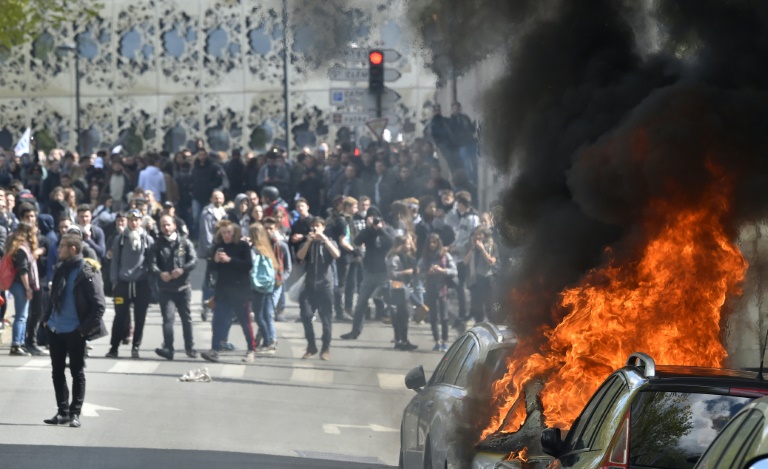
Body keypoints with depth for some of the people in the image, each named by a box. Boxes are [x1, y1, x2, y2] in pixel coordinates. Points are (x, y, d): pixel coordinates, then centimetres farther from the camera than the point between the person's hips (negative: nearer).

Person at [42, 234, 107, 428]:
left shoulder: (86, 273, -14)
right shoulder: (61, 269, 8)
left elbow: (99, 305, -15)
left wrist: (85, 328, -16)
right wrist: (47, 318, 11)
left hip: (74, 331, -7)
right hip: (55, 329, 7)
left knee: (77, 372, 4)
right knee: (57, 371, 10)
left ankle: (75, 413, 10)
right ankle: (63, 412, 18)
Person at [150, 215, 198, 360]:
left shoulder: (184, 242, 4)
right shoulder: (158, 244, 4)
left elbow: (194, 260, -5)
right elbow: (152, 263, -4)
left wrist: (182, 269, -23)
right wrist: (160, 273, -25)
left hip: (183, 287, 1)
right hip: (165, 288, -1)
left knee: (186, 318, 11)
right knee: (168, 318, -11)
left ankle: (190, 348, 24)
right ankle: (168, 349, -17)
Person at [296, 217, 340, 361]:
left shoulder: (329, 242, 7)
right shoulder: (307, 243, 13)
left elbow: (336, 255, -13)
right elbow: (300, 256, -6)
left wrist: (325, 239, -18)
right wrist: (308, 241, -16)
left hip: (325, 286, -2)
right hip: (310, 285, 2)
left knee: (326, 318, -1)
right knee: (306, 315, -8)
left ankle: (326, 349, 7)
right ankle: (311, 346, 5)